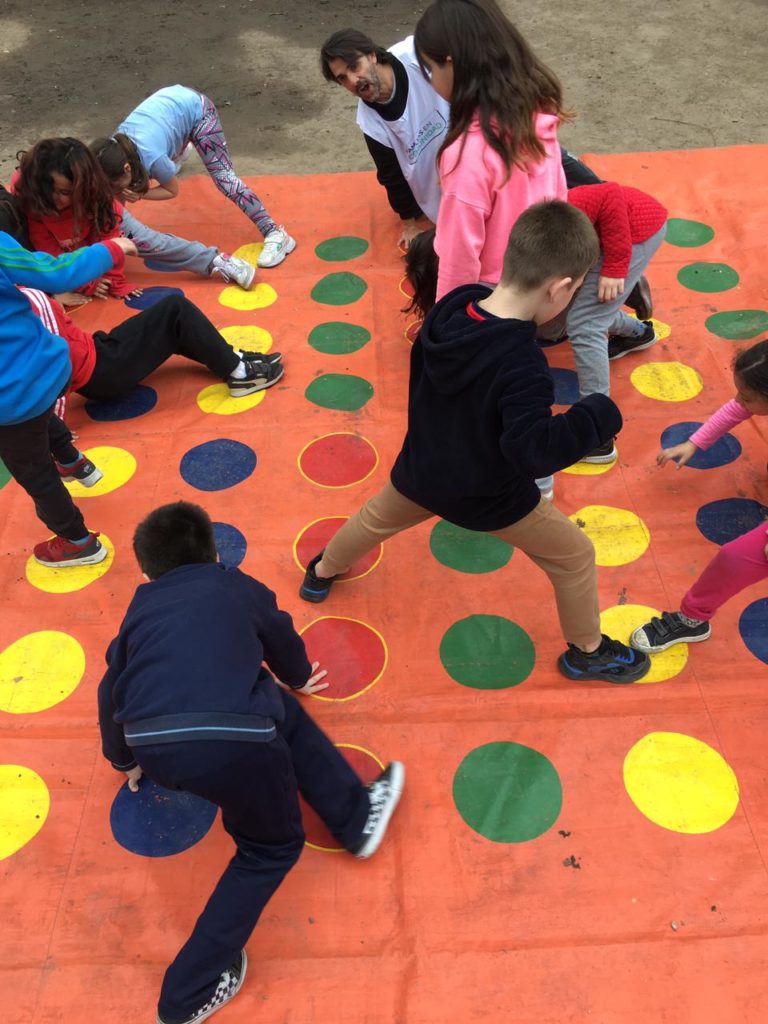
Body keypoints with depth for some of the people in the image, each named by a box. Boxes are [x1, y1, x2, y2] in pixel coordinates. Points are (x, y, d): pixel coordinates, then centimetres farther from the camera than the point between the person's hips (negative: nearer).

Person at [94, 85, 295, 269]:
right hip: (170, 99, 7)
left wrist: (139, 194, -30)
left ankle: (274, 234, -20)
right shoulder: (115, 148, -23)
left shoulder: (151, 157, -40)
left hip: (195, 108, -6)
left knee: (224, 177, -19)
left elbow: (173, 190, -18)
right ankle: (176, 152, 73)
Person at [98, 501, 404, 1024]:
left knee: (285, 716, 29)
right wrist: (298, 678, 61)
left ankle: (358, 817, 33)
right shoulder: (237, 585, 22)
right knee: (273, 846, 23)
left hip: (152, 745, 4)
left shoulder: (140, 608, 27)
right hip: (232, 739, -4)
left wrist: (125, 760, 54)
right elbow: (283, 640, 38)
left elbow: (111, 691, 35)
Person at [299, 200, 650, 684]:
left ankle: (323, 573, 60)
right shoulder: (523, 366, -36)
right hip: (491, 497, -6)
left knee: (377, 517, 35)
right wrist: (598, 414, -28)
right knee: (575, 556, 15)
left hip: (422, 472, 6)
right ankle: (588, 652, 35)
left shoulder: (451, 305, -15)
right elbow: (533, 451, -37)